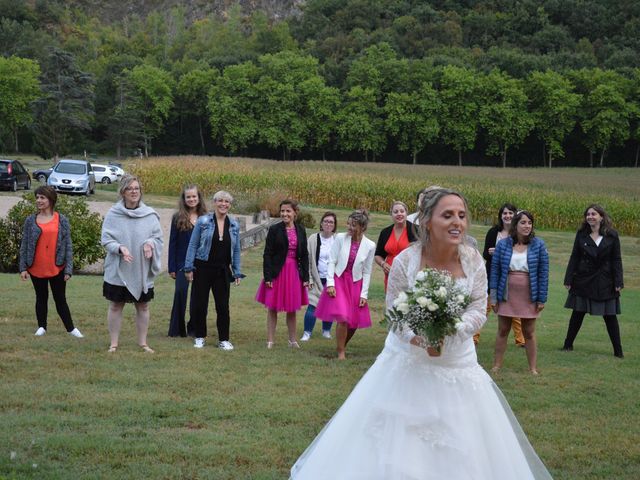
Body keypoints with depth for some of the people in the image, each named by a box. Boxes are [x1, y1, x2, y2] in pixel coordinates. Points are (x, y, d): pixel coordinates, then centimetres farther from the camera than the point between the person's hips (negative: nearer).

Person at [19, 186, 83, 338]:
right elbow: (24, 245, 3)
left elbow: (68, 246, -2)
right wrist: (23, 267, -3)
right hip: (36, 268, 1)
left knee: (60, 299, 4)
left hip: (56, 268, -1)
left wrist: (68, 269, -7)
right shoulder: (30, 220, 1)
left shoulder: (62, 220, -1)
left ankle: (71, 328, 11)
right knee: (41, 298, 11)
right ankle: (41, 327, 21)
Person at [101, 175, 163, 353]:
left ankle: (142, 342, 22)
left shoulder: (150, 215, -2)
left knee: (143, 306, 9)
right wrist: (120, 248, -23)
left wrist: (150, 243, -20)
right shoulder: (113, 214, -5)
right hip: (118, 270, -1)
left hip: (142, 271, 1)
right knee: (115, 306, 6)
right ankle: (114, 343, 16)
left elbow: (158, 237, 2)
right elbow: (106, 239, -5)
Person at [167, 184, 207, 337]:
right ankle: (177, 329, -4)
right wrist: (172, 267, -6)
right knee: (180, 293, -10)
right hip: (183, 263, -2)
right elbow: (172, 243, -1)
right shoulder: (178, 218, -1)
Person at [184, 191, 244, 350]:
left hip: (223, 271, 2)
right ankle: (199, 337, 18)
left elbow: (236, 251, 11)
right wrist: (189, 268, -6)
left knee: (223, 306, 3)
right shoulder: (203, 221, -3)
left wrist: (237, 272, 7)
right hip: (203, 269, -2)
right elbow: (193, 245, -2)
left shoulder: (234, 225, 7)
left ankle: (223, 339, 14)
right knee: (199, 304, 3)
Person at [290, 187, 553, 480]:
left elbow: (479, 312, -6)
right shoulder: (405, 261, -15)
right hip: (409, 362, -2)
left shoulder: (473, 261, -9)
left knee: (460, 450, 8)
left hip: (457, 364, 2)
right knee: (397, 442, 7)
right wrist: (420, 338, -26)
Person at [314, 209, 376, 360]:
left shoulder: (370, 246, -4)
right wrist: (330, 283, -10)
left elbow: (367, 272, 1)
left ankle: (343, 346, 30)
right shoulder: (340, 238, -6)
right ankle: (341, 352, -1)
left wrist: (364, 294, -2)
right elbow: (332, 262, -3)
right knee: (343, 318, -15)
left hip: (356, 284, 2)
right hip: (339, 280, -2)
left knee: (354, 322, 4)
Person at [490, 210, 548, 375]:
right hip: (507, 296, 1)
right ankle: (497, 365, 17)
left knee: (529, 333, 7)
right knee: (502, 331, 8)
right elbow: (495, 270, 0)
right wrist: (493, 296, -2)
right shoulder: (503, 244, -3)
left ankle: (533, 368, 16)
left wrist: (542, 299, -5)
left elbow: (543, 272, -3)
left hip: (529, 297, -1)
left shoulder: (538, 245, -4)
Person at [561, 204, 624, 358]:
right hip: (583, 280, 2)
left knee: (610, 316, 3)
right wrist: (569, 279, -1)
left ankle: (618, 350, 10)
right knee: (577, 313, 9)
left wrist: (618, 282, -7)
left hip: (605, 282, -1)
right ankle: (568, 344, 20)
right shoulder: (581, 234, 1)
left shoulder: (612, 236, -4)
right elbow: (574, 257, 3)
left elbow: (616, 260, -2)